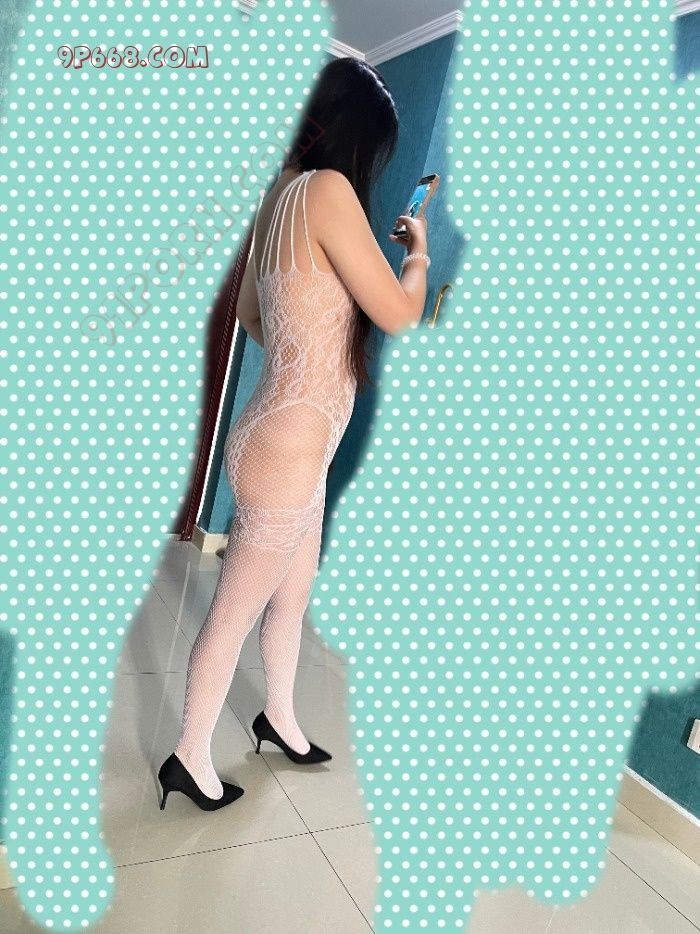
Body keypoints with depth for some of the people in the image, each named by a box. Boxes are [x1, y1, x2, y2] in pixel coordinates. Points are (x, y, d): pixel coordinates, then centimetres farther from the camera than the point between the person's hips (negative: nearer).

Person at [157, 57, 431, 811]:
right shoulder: (327, 190, -18)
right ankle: (189, 760, 31)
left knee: (294, 597, 24)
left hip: (287, 440, 9)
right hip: (288, 451, -9)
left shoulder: (283, 191, 9)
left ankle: (279, 717, 46)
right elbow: (400, 315, -16)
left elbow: (249, 312, 19)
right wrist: (419, 249, 3)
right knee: (233, 615, 8)